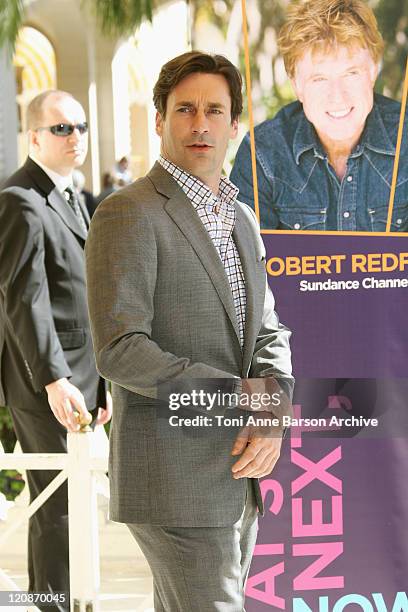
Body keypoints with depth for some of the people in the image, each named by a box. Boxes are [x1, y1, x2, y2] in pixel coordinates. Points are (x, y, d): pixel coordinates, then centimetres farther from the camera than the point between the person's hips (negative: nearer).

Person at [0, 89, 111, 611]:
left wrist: (99, 381, 21)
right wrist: (54, 381, -29)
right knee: (60, 508, -8)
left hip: (76, 377, 10)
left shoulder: (69, 198, 18)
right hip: (44, 381, -10)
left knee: (56, 505, 15)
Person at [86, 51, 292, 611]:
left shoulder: (243, 219, 16)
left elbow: (268, 333, 17)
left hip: (239, 474, 8)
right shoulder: (128, 214, -10)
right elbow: (119, 351, -18)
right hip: (175, 481, -8)